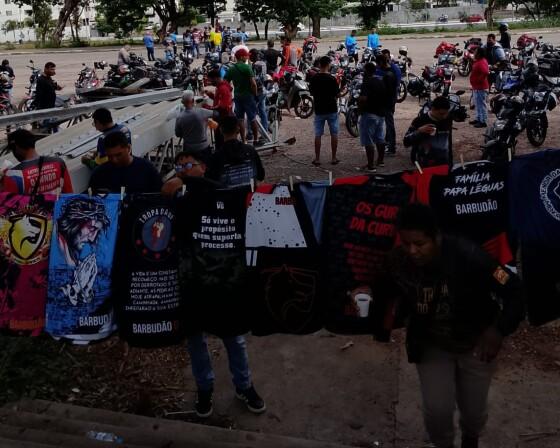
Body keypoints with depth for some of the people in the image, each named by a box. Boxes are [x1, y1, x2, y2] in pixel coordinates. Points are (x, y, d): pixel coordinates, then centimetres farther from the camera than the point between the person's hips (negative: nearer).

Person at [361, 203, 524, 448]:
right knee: (437, 410, -5)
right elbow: (386, 292, -1)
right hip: (431, 344, 1)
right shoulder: (397, 260, -22)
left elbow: (514, 292, -29)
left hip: (476, 342, -1)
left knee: (474, 409, 16)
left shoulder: (467, 256, -33)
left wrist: (498, 331, -39)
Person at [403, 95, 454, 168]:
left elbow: (449, 142, 14)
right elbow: (406, 142, -13)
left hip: (444, 165, 4)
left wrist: (450, 162, 15)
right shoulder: (420, 121, -11)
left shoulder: (447, 120, 1)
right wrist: (419, 131, -27)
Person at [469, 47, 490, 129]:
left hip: (481, 88, -11)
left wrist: (479, 80, -23)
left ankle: (483, 121, -4)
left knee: (482, 104, -7)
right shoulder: (478, 61, 13)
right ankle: (478, 119, 30)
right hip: (476, 87, 11)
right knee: (477, 104, 19)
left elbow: (486, 72, -35)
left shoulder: (482, 62, -20)